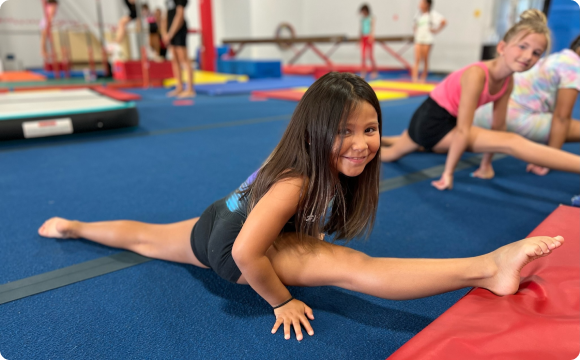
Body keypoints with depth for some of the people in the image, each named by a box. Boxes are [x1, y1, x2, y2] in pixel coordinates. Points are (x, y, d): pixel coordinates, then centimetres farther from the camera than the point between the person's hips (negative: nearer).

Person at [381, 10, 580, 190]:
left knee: (391, 154, 30)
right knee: (511, 142, -21)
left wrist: (485, 165, 10)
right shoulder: (477, 75, -27)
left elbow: (498, 127, 5)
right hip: (431, 121, -9)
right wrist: (448, 173, -21)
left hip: (446, 120, 9)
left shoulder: (508, 82, -2)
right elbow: (463, 131, -26)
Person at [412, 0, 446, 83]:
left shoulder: (433, 14, -2)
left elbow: (444, 22, -6)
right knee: (417, 60, -7)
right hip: (418, 39, 4)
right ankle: (415, 79, -15)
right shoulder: (418, 14, 12)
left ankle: (423, 78, 13)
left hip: (427, 40, -3)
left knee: (425, 60, 4)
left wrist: (436, 30, -4)